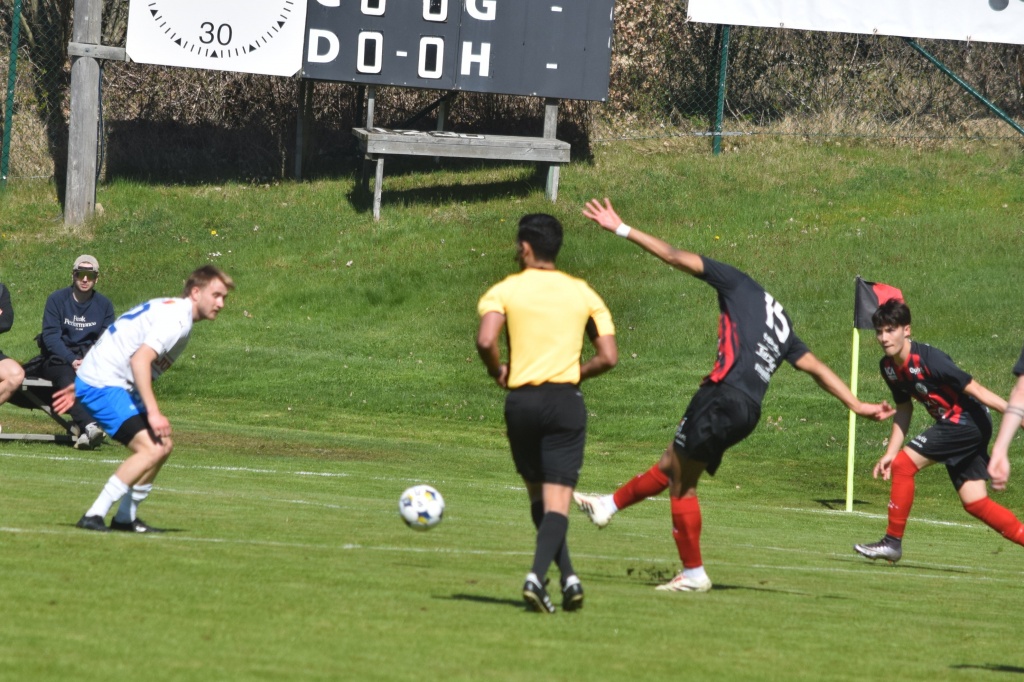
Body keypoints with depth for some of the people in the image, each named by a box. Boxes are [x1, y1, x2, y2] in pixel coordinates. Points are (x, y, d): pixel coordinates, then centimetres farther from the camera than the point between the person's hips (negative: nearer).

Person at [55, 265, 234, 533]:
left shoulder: (167, 309, 17)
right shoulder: (176, 318, -16)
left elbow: (116, 344, 22)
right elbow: (140, 360, -28)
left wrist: (80, 385, 24)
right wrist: (153, 413, -30)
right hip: (104, 386, -11)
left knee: (163, 445, 13)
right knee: (151, 449, -20)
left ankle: (125, 519, 18)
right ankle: (95, 516, -19)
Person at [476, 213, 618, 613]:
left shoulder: (504, 291, 1)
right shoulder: (583, 293, 8)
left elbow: (485, 341, -16)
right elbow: (609, 357, 3)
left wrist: (497, 372, 3)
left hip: (521, 401, 0)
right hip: (566, 400, 0)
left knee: (539, 498, 17)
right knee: (558, 501, -5)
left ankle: (568, 577, 10)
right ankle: (536, 576, -26)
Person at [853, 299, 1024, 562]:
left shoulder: (928, 359, -22)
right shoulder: (888, 367, 4)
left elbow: (973, 388, -21)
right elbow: (904, 409, 17)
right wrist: (890, 452, 11)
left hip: (967, 421, -9)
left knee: (904, 464, -13)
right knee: (975, 503, 5)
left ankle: (892, 542, -4)